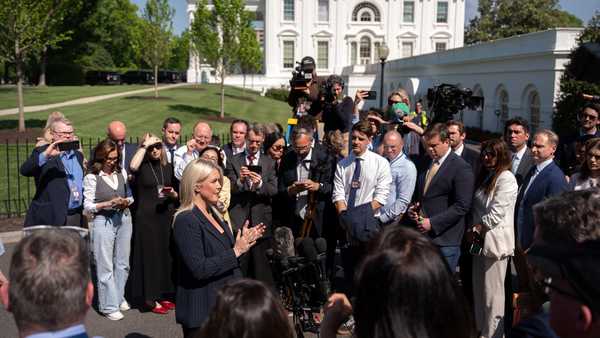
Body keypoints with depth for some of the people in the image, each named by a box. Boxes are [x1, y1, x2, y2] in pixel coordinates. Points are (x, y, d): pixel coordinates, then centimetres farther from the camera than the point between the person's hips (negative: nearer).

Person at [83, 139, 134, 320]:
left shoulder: (122, 172, 6)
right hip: (103, 222, -4)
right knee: (105, 266, 1)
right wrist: (108, 204, -19)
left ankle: (119, 297, 30)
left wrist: (127, 202, -7)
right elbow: (88, 206, -6)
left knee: (122, 263, 12)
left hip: (124, 219, 4)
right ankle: (109, 305, 11)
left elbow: (130, 195, 15)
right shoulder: (91, 177, -6)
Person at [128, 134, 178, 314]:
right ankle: (150, 298, 10)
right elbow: (133, 167, -28)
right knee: (149, 255, -1)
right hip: (146, 217, -4)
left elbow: (177, 195, 16)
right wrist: (144, 145, -18)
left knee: (165, 254, 8)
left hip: (166, 216, 5)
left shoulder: (168, 167, 11)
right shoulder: (143, 166, -2)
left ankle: (162, 295, 21)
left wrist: (173, 194, -7)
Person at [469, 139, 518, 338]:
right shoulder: (485, 176, 16)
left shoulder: (506, 178, -11)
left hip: (495, 241, -8)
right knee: (479, 290, 15)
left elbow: (496, 213, -16)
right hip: (480, 241, 8)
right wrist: (473, 230, 4)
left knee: (492, 292, -1)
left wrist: (476, 229, -9)